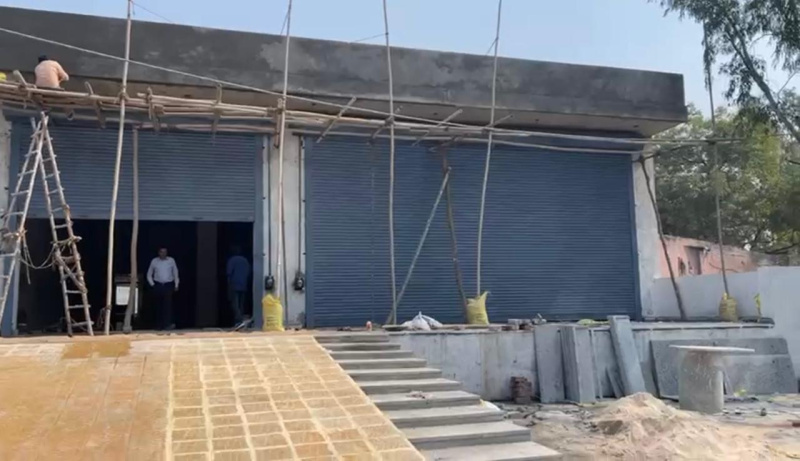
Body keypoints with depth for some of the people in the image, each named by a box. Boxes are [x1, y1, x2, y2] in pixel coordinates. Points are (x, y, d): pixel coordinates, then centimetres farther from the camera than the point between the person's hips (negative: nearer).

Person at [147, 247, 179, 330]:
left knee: (168, 304, -12)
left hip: (168, 285, -1)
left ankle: (167, 324, -17)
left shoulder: (171, 261, 1)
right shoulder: (154, 261, 3)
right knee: (159, 305, 5)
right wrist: (152, 284, 4)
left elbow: (175, 273, 9)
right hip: (158, 286, 1)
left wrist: (176, 285, 5)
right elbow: (149, 274, 13)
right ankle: (159, 325, 13)